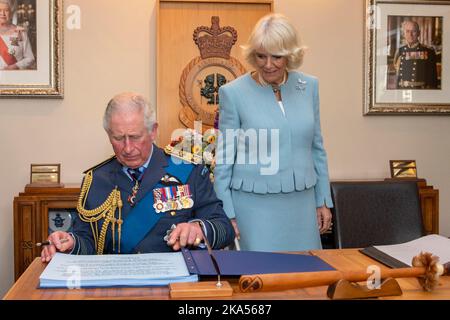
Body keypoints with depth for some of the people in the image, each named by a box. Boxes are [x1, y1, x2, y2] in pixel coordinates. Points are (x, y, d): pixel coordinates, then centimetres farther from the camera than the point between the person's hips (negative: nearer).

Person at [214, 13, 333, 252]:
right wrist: (226, 214, -5)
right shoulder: (233, 93, -7)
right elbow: (224, 157, -3)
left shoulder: (308, 86, 3)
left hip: (301, 203, 4)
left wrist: (323, 201, 11)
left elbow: (316, 147, 11)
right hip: (254, 205, -3)